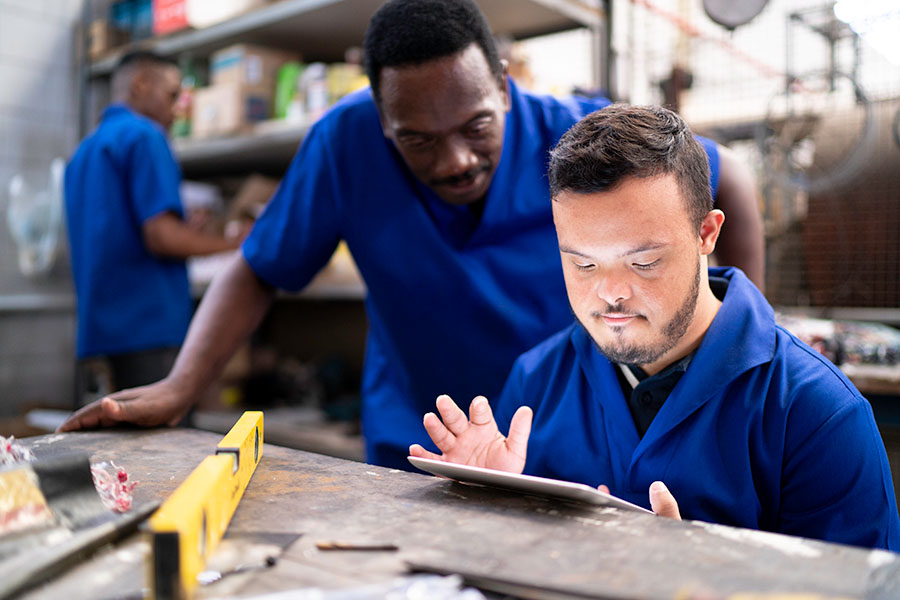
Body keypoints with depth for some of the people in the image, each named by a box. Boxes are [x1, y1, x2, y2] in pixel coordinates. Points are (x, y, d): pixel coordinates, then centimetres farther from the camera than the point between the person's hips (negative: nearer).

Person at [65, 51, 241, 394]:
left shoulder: (85, 150, 20)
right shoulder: (143, 135, -7)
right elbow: (162, 237, -17)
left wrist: (187, 230, 21)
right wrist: (237, 245, -6)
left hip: (106, 321, 9)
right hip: (149, 319, -9)